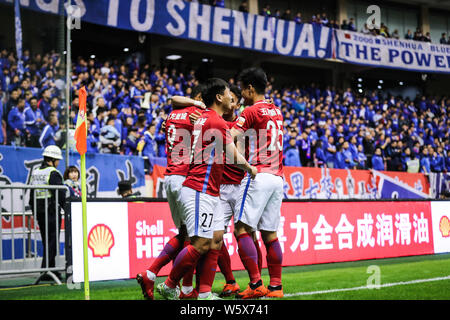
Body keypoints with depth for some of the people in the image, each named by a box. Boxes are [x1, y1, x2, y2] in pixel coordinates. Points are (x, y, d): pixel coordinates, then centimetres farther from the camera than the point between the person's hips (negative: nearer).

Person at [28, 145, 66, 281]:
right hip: (52, 212, -8)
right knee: (52, 241, -5)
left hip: (39, 213, 8)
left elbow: (31, 195, 16)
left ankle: (51, 270, 18)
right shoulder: (54, 173, -12)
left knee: (46, 241, 14)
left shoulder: (35, 173, 13)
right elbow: (60, 194, -16)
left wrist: (34, 210, 21)